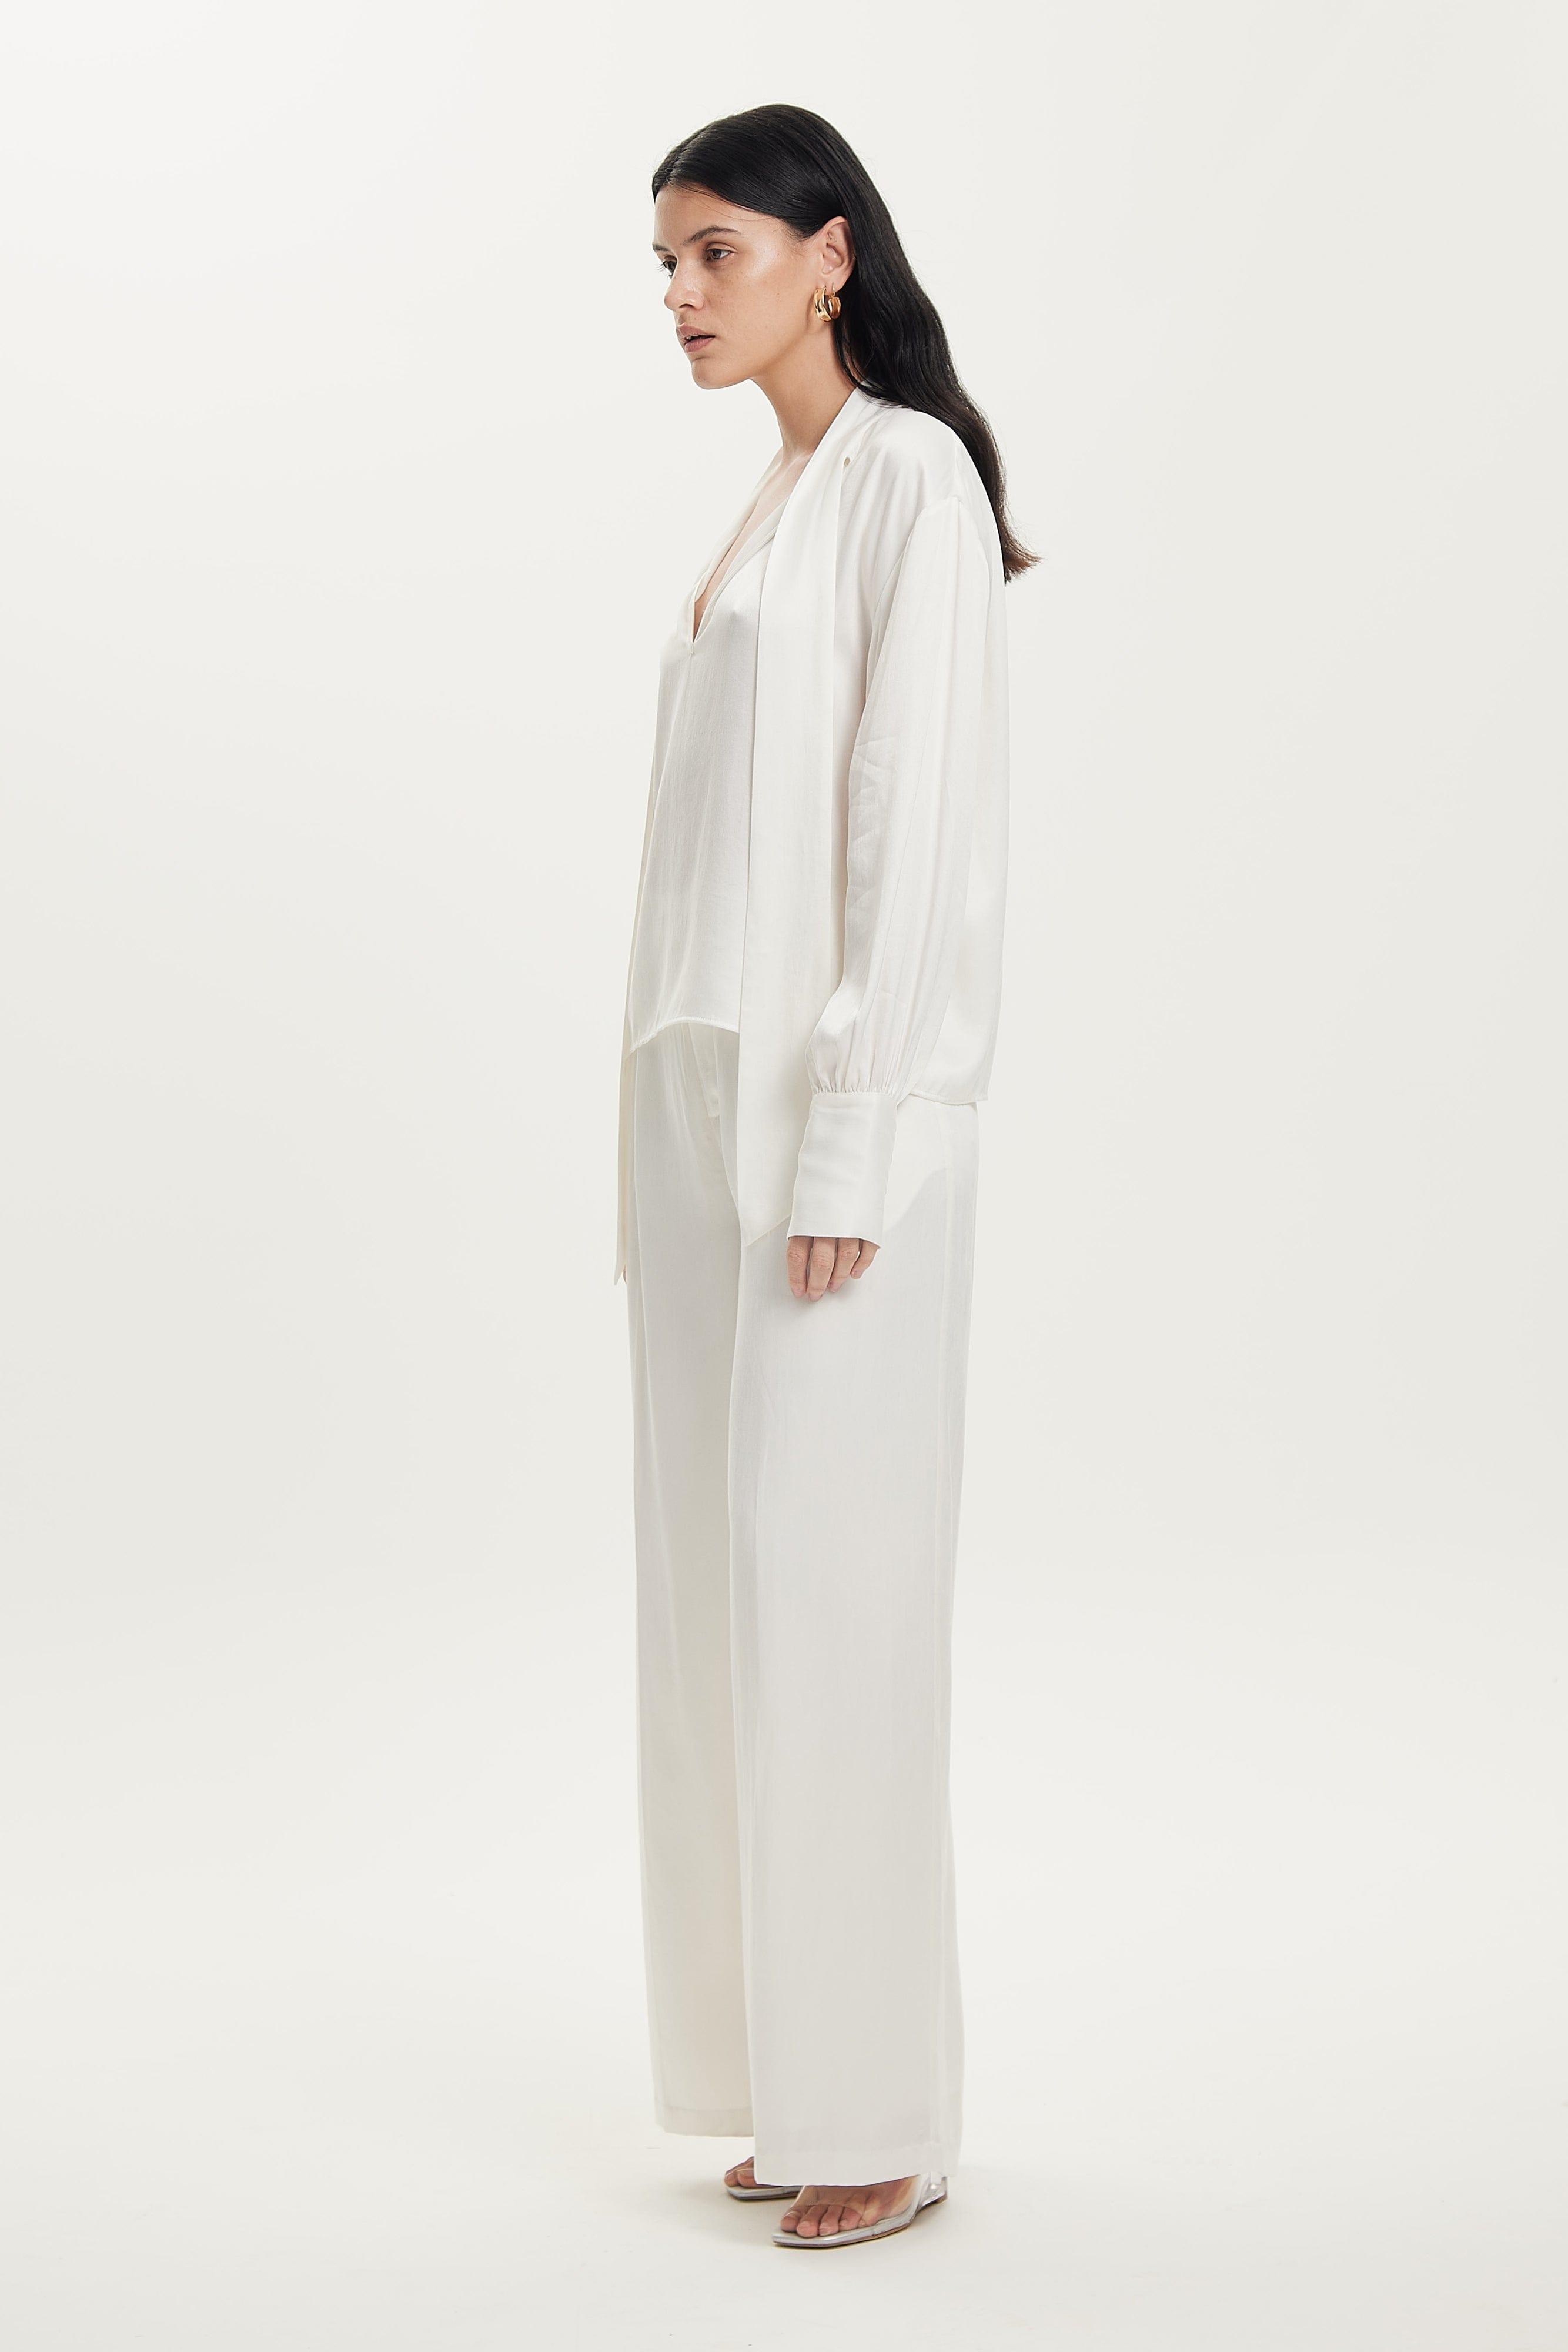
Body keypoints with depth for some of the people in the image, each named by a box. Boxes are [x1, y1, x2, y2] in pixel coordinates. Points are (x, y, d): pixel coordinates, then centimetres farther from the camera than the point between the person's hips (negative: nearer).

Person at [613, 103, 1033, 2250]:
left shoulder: (910, 475, -7)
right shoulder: (781, 504, 20)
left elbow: (923, 829, -16)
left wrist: (850, 1155, -21)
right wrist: (690, 1144, 17)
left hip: (835, 1109, -9)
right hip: (717, 1101, 9)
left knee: (829, 1593, -6)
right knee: (731, 1583, 9)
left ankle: (882, 2115, 5)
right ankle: (803, 2080, 19)